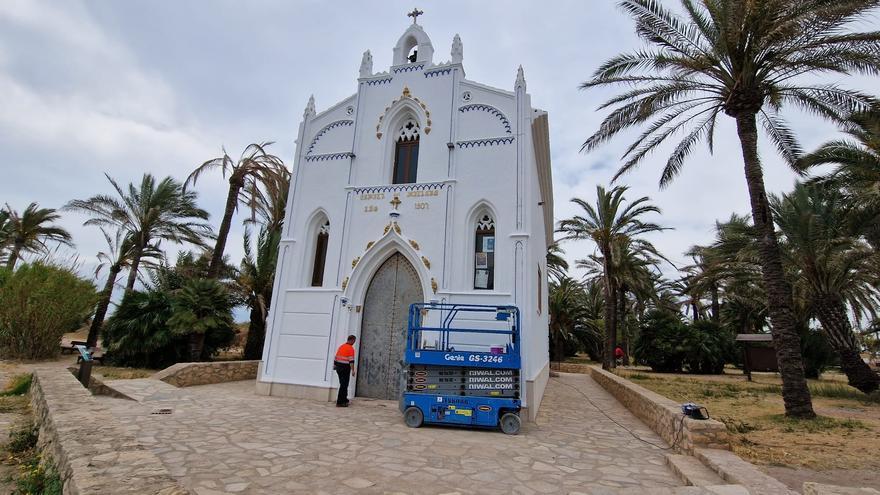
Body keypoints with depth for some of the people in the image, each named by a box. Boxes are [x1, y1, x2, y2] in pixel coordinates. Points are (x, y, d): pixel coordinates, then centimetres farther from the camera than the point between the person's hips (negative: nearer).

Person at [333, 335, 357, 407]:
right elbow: (351, 360, -18)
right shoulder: (351, 348, -12)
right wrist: (353, 370, -17)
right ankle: (339, 402, 1)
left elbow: (336, 357, 17)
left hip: (338, 367, 8)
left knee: (343, 384, 19)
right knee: (344, 385, -1)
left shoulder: (341, 346, 11)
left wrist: (334, 366, 27)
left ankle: (344, 399, 30)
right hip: (345, 368, -8)